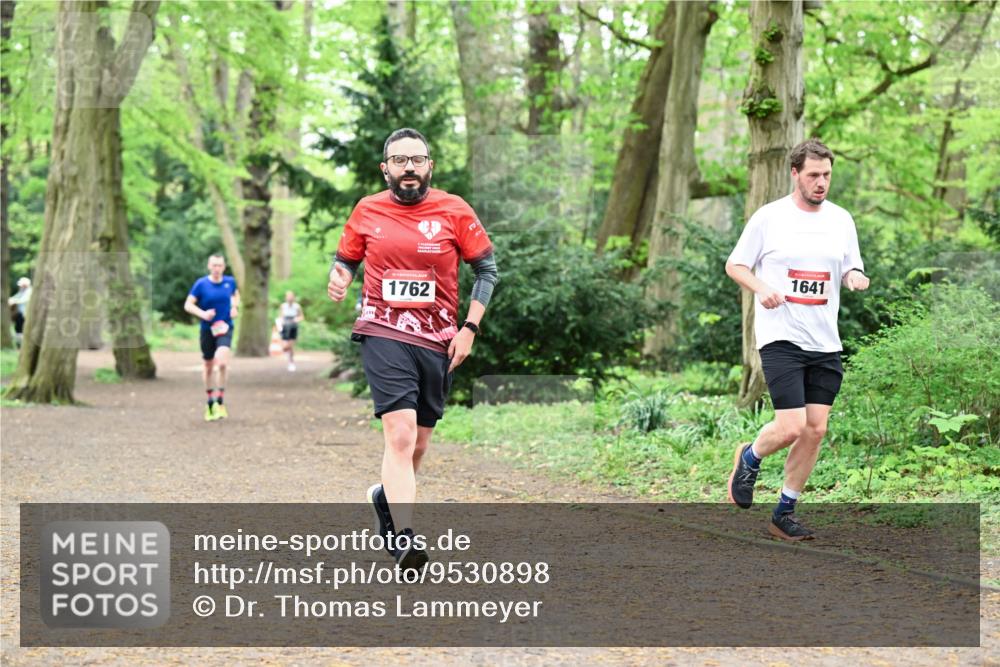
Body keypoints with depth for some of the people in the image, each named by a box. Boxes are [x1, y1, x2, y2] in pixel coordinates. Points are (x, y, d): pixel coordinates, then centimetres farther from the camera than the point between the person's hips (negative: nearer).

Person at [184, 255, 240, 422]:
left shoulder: (230, 282, 1)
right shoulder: (201, 284, -7)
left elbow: (236, 294, 23)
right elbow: (188, 305, -5)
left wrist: (235, 307, 4)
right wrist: (203, 314, -21)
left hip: (225, 328, 0)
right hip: (207, 330, 0)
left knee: (222, 363, -22)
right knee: (208, 366, 11)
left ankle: (220, 402, -11)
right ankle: (210, 402, 30)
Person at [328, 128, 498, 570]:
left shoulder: (454, 211, 1)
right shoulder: (367, 211, 3)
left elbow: (487, 269, 7)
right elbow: (346, 258, 17)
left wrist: (469, 328, -1)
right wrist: (339, 278, -7)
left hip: (438, 340, 2)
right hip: (384, 334, -2)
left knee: (418, 445, 11)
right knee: (401, 435, -19)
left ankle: (386, 495, 42)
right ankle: (404, 541, -22)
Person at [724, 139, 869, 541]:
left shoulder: (841, 219, 10)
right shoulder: (769, 217, -3)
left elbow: (852, 270, 18)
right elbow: (735, 265, 3)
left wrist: (856, 278, -6)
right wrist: (762, 288, -16)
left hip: (825, 342, 5)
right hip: (781, 337, -5)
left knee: (816, 429, 2)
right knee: (791, 428, -15)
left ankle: (784, 514, 14)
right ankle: (750, 459, 19)